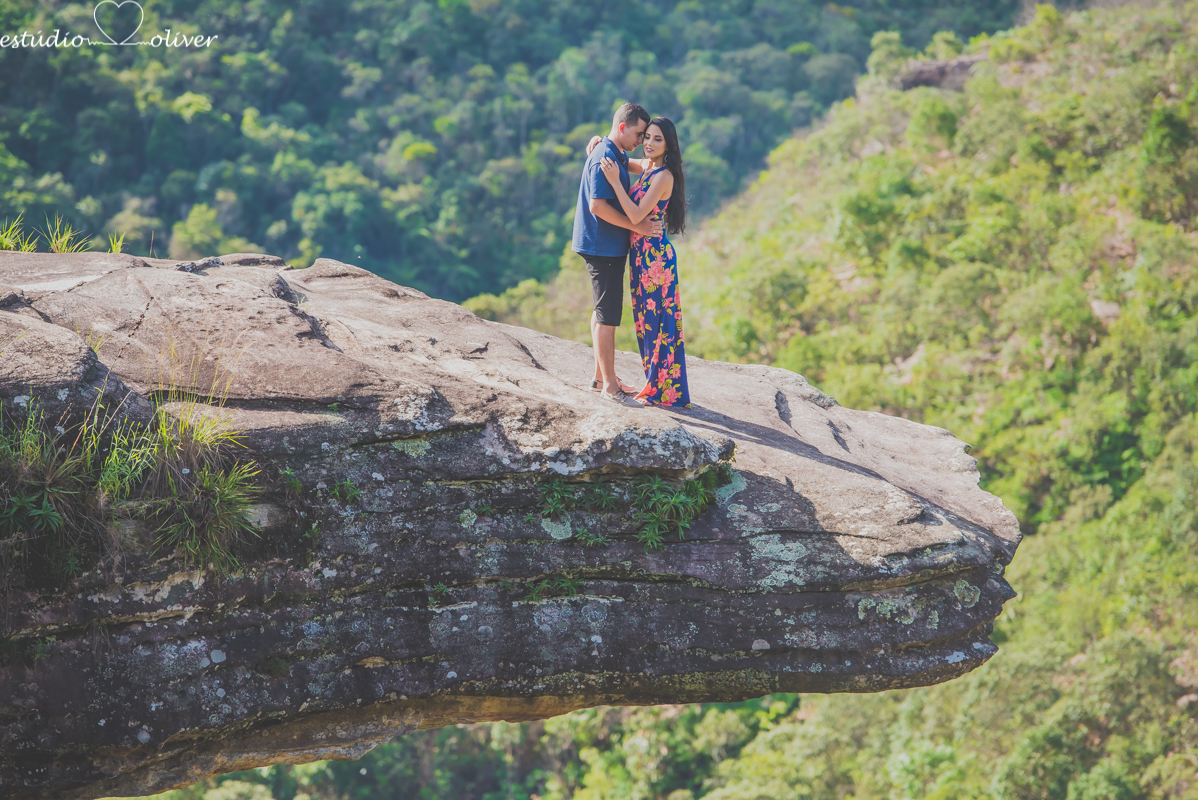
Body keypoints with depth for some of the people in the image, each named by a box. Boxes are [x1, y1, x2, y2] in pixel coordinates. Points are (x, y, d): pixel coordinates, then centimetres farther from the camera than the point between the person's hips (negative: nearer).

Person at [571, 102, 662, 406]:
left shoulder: (618, 156, 14)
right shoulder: (604, 159, -18)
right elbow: (598, 205, -25)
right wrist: (636, 226, -20)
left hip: (609, 247, 11)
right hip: (603, 247, -11)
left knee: (603, 311, 17)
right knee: (608, 315, -6)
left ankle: (601, 375, 27)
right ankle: (610, 385, -2)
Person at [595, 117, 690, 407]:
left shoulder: (664, 176, -16)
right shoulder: (646, 167, 9)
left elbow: (635, 215, -23)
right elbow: (621, 163, 31)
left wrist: (615, 181, -23)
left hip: (655, 255, -9)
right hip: (641, 252, 9)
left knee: (656, 320, -3)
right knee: (647, 318, 14)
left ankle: (661, 391, 3)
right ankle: (657, 385, 22)